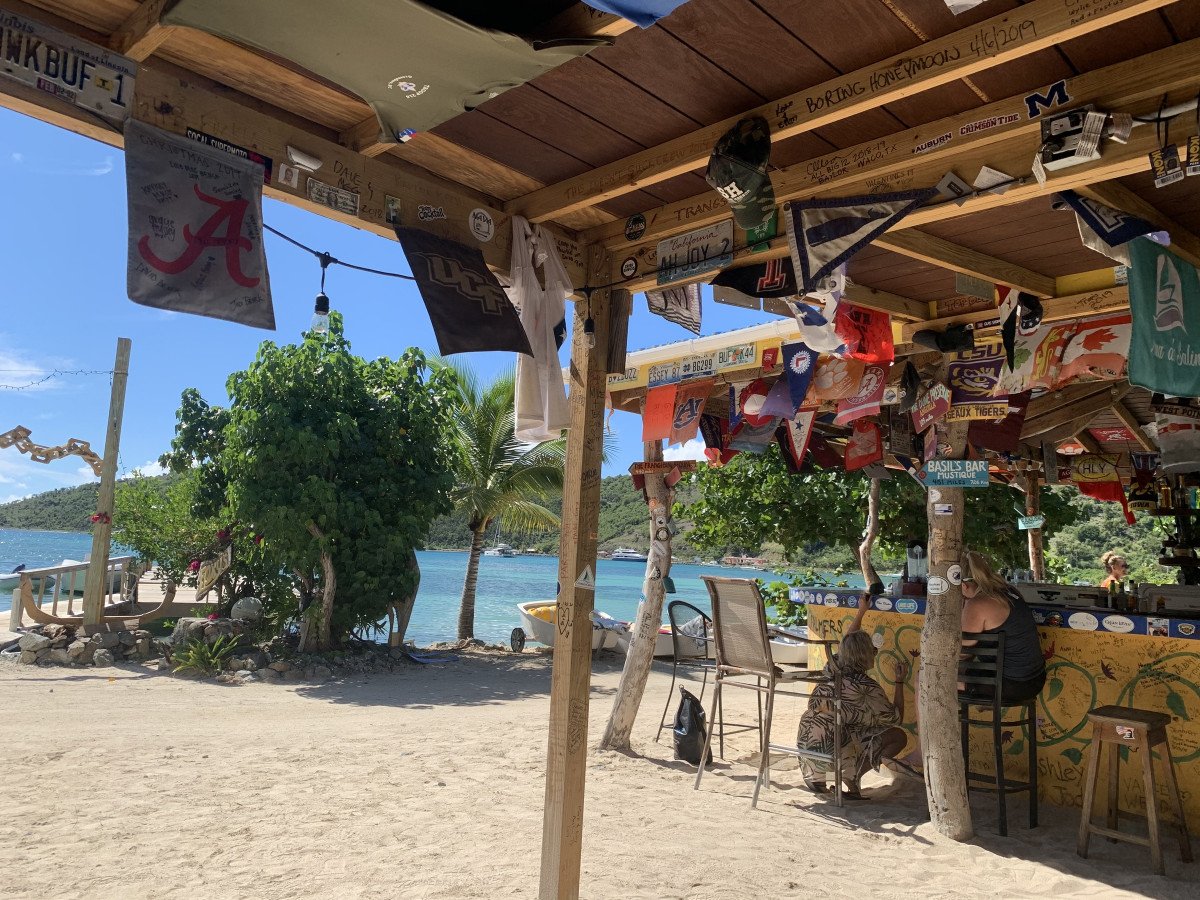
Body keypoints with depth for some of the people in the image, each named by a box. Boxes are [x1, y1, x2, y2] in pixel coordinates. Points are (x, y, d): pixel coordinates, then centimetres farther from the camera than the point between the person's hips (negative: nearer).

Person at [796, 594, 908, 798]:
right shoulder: (867, 687, -6)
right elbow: (896, 718, 7)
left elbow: (846, 644, 33)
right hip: (832, 751, -7)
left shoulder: (832, 668, 10)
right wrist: (899, 682, 15)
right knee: (899, 737, 5)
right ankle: (852, 776, -7)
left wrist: (861, 612, 41)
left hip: (804, 745, 7)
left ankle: (816, 777, 19)